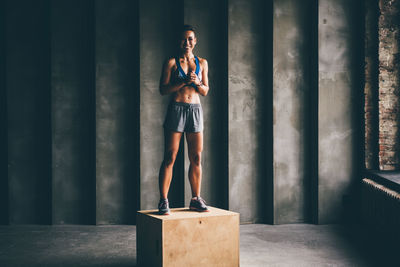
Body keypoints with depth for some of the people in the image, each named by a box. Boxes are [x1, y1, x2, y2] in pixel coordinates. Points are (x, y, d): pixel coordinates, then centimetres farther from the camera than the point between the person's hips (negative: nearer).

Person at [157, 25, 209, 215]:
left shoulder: (202, 63, 14)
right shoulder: (171, 62, 3)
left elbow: (205, 91, 14)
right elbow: (163, 89, -3)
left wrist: (197, 83, -7)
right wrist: (183, 82, -14)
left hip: (195, 110, 4)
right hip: (176, 109, -3)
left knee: (197, 158, 4)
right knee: (170, 157, -5)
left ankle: (196, 199, 15)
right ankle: (163, 201, -1)